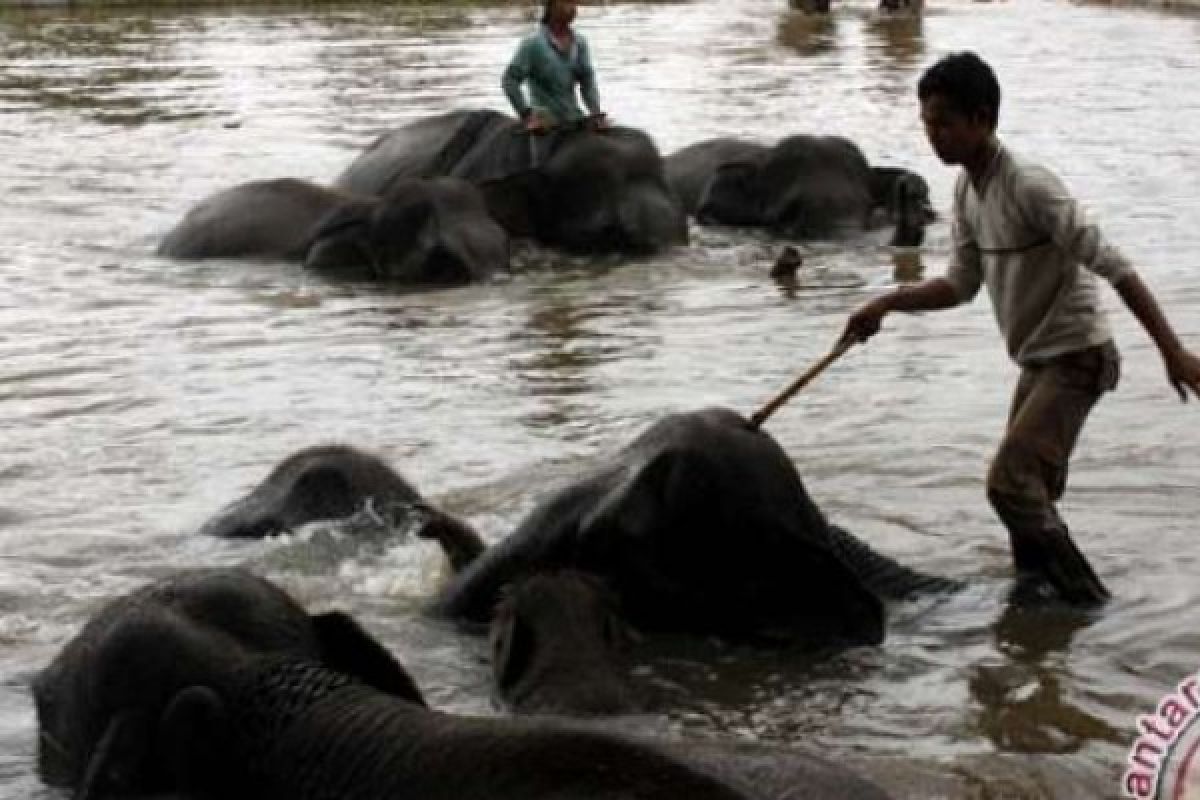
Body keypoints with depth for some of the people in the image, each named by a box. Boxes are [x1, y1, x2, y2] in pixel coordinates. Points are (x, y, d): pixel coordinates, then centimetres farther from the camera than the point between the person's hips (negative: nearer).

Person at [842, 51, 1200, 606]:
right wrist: (887, 304, 1)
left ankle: (1086, 604, -5)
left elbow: (1113, 267, -27)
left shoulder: (1029, 187, -24)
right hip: (1036, 359, 9)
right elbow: (962, 284, 13)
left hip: (1077, 357, -9)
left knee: (1009, 482, -16)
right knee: (1032, 488, 14)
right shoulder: (967, 189, 3)